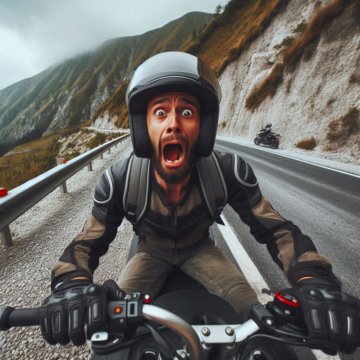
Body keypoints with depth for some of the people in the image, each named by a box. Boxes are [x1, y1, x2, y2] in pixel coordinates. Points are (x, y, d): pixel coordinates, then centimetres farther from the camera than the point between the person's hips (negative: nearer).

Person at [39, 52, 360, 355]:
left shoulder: (229, 172, -29)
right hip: (152, 251, 1)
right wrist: (73, 283, -42)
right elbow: (88, 243, -19)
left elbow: (276, 229, -20)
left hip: (199, 248, 1)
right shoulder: (118, 181, -29)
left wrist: (313, 282, -38)